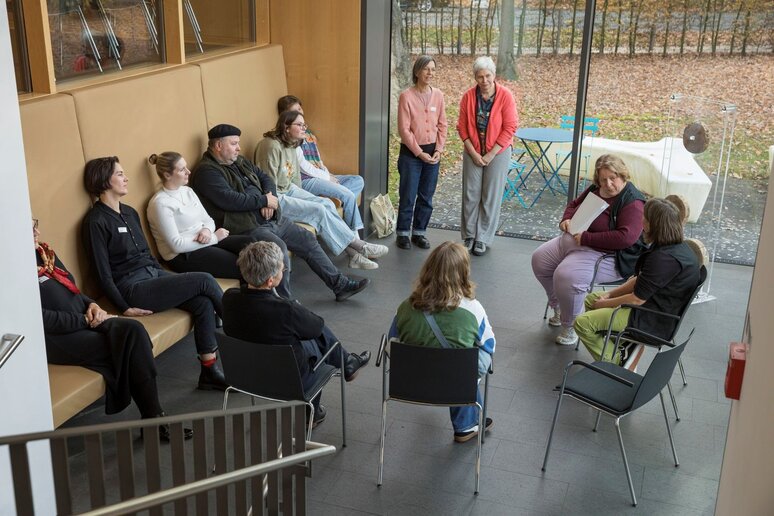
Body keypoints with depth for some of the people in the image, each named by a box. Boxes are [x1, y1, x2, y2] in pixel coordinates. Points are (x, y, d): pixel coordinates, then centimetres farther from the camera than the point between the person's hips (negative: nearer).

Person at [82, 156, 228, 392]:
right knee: (204, 280, -19)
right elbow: (103, 273, -10)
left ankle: (210, 370, -13)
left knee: (203, 301, -18)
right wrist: (125, 308, -15)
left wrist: (167, 279, 12)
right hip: (132, 288, -8)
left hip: (154, 275, 8)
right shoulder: (96, 221, -8)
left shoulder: (129, 212, 16)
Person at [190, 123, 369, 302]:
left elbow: (265, 178, 20)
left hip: (272, 218, 10)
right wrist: (264, 200, -14)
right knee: (278, 247, -33)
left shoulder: (240, 162, 17)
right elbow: (229, 200, -23)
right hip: (247, 227, -9)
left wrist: (270, 198, -4)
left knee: (308, 240, 7)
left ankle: (340, 285, 17)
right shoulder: (207, 171, -11)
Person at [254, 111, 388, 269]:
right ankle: (359, 246, -10)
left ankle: (353, 254, -14)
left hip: (289, 190, 9)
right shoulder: (271, 146, -21)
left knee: (326, 203, -8)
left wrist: (302, 197, 8)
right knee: (319, 210, -19)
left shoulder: (292, 146, 8)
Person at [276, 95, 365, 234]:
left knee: (358, 180, 0)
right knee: (348, 195, -24)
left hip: (320, 176, 10)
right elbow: (302, 165, -14)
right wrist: (326, 177, -10)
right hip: (305, 180, -10)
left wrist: (327, 174, 4)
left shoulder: (306, 130, 20)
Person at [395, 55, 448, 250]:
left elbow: (442, 125, 6)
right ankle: (402, 233, 17)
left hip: (432, 152, 4)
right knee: (408, 196, 3)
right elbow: (404, 129, -11)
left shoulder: (438, 95, 2)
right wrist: (419, 153, -12)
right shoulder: (406, 96, -10)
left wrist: (438, 150, -4)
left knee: (426, 197, 10)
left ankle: (419, 232, 23)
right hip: (411, 152, -4)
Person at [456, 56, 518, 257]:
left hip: (498, 153, -2)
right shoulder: (469, 96, -4)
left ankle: (483, 238, 14)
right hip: (473, 152, 2)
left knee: (491, 196, 3)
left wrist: (491, 154, -13)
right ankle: (469, 236, 18)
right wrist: (473, 153, -8)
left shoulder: (505, 95, -11)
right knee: (470, 194, 5)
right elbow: (462, 126, 0)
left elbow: (510, 128, -11)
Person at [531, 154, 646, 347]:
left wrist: (586, 238, -27)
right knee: (540, 259, 4)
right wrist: (566, 219, 1)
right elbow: (574, 205, 25)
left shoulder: (633, 202, -18)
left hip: (608, 255, -9)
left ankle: (570, 327, -8)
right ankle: (558, 307, 22)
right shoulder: (595, 189, 7)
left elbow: (626, 237, -30)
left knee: (566, 276, -29)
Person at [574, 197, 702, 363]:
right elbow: (639, 280, 11)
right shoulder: (679, 247, 4)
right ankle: (615, 356, 16)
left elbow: (637, 299, -22)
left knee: (582, 323, -15)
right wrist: (610, 294, 5)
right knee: (590, 298, 19)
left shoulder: (665, 259, -29)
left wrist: (605, 303, -7)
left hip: (653, 321, -11)